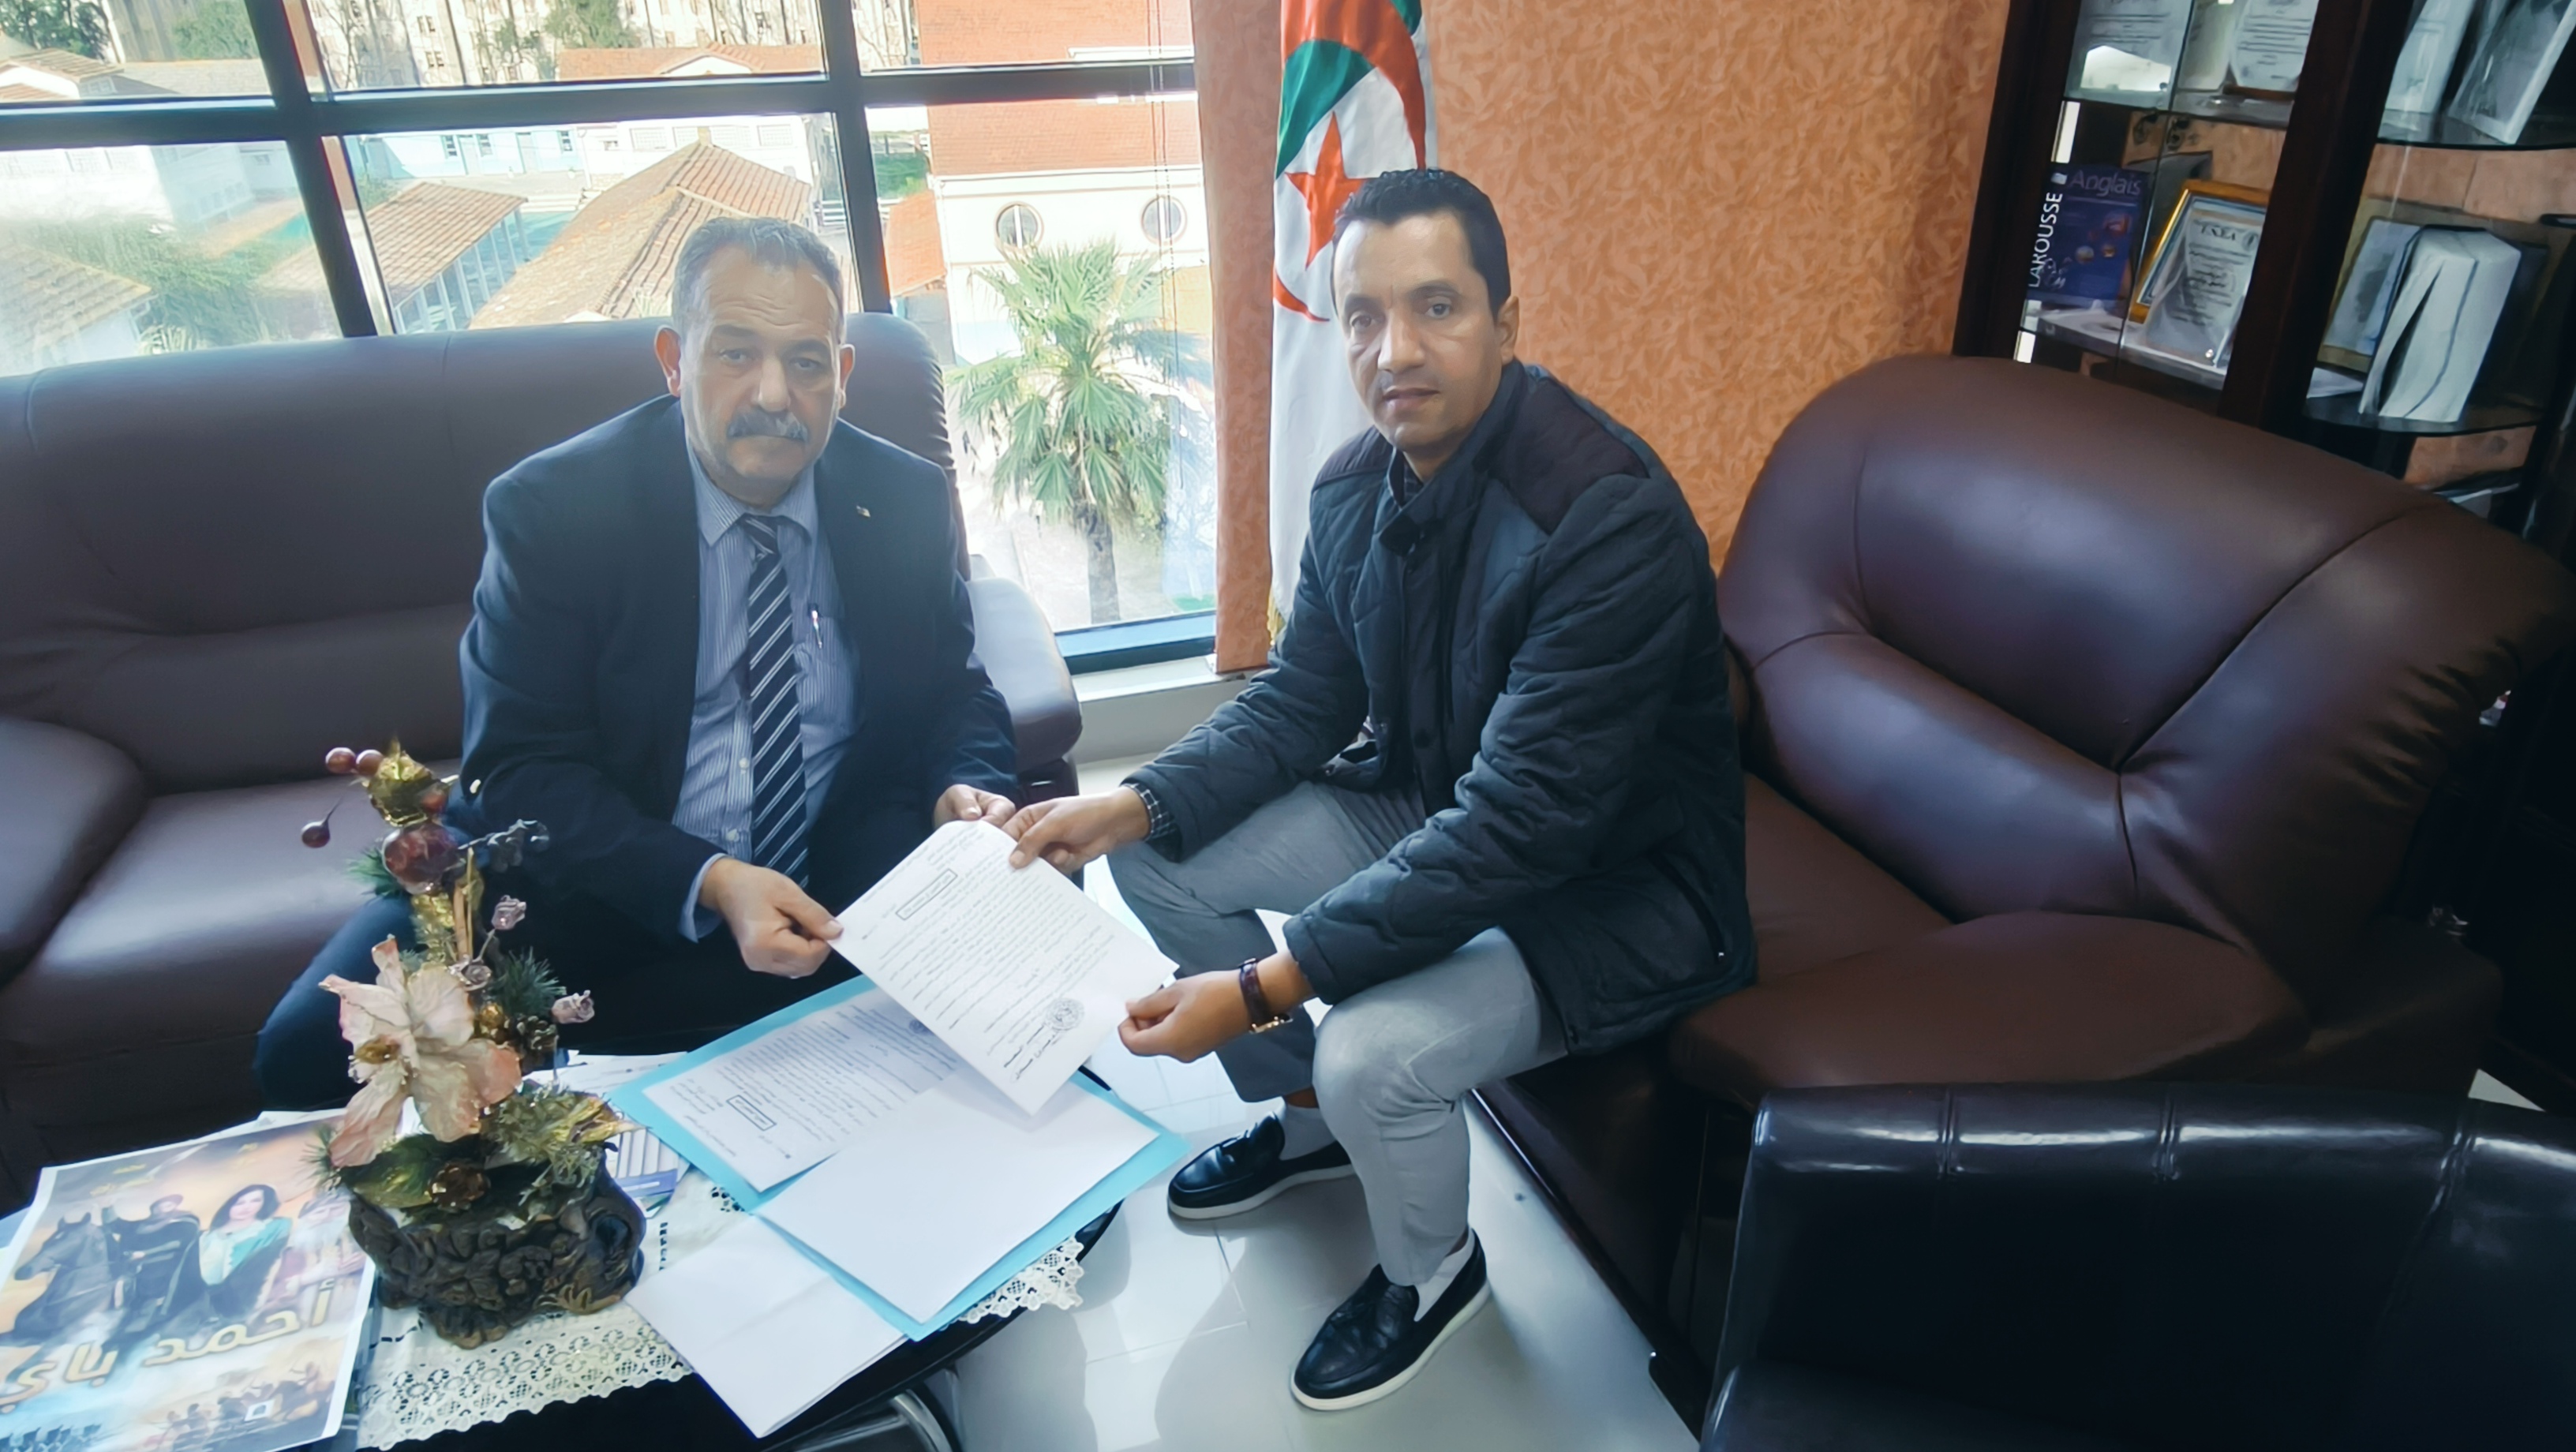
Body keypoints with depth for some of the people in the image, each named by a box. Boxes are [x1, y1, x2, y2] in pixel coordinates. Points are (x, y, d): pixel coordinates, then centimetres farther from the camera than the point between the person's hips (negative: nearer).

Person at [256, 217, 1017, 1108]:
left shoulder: (906, 499, -2)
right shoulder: (549, 508, -9)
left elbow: (952, 693, 7)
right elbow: (524, 768, -11)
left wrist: (966, 790, -18)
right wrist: (707, 886, -28)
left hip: (836, 868, 3)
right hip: (597, 866, -2)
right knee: (314, 1042, -23)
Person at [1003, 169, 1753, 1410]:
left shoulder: (1610, 518, -30)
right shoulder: (1355, 488, -5)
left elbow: (1517, 828, -32)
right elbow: (1299, 703, 4)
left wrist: (1267, 985, -33)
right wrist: (1131, 806, -12)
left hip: (1611, 882, -7)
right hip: (1429, 805, 8)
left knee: (1373, 1053, -28)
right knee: (1159, 857, 2)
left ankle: (1429, 1270, 10)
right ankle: (1304, 1121, 26)